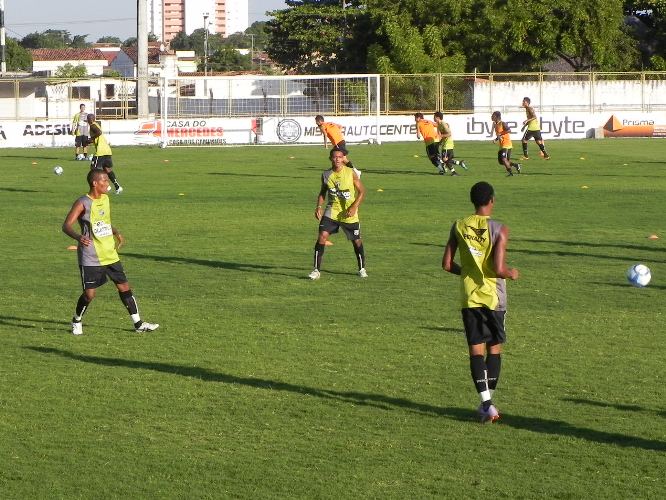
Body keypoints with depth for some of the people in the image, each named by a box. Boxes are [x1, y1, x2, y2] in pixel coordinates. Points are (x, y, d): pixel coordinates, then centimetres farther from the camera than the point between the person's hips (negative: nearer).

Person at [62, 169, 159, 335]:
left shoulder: (105, 199, 9)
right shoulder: (83, 203, -13)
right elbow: (66, 226, -18)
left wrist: (116, 233, 6)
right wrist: (78, 237, -37)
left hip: (110, 254, 7)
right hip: (90, 258, -7)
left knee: (124, 287, 7)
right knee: (89, 293, -5)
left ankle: (138, 324, 15)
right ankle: (76, 322, 20)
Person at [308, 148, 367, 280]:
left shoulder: (351, 173, -10)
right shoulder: (326, 175, -3)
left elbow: (362, 191, -5)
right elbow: (322, 192, 12)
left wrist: (354, 207, -16)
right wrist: (319, 207, -4)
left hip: (349, 212, -1)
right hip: (332, 211, 1)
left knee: (357, 241, 7)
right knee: (322, 236, -16)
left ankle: (362, 269, 30)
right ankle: (316, 270, -10)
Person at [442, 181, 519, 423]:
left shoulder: (459, 227, -1)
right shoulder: (499, 230, -13)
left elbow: (447, 264, 0)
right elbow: (499, 269, -19)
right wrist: (512, 274, 3)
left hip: (469, 297, 2)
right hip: (493, 297, -2)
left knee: (476, 349, 2)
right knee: (494, 348, 12)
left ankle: (486, 403, -7)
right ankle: (488, 400, 13)